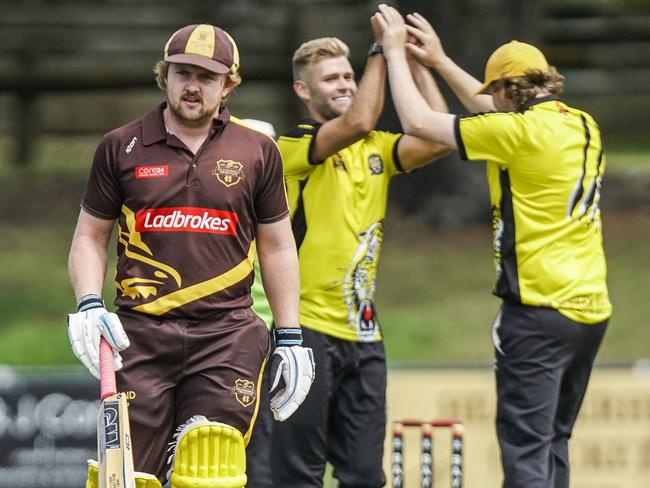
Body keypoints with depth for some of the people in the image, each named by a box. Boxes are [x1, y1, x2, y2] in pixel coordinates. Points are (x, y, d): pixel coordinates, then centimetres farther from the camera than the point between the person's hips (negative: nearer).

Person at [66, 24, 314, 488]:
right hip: (140, 335, 0)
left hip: (227, 338, 0)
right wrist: (88, 306, -3)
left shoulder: (258, 150, 8)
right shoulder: (121, 148, 7)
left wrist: (291, 338, 11)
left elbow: (277, 247, 14)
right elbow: (90, 236, 14)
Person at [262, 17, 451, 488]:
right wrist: (381, 51, -19)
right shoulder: (294, 145, -6)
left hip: (363, 332, 6)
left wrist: (417, 62, -6)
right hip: (308, 328, -6)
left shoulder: (376, 148, 11)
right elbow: (356, 123, -24)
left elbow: (436, 141, -6)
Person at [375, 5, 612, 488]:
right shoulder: (583, 126, 11)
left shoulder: (521, 131, -12)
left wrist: (396, 53, 7)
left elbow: (417, 121, -6)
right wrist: (439, 60, 32)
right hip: (592, 308, 8)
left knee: (525, 449, -10)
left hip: (540, 308, -8)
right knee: (554, 443, 16)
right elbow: (492, 112, 28)